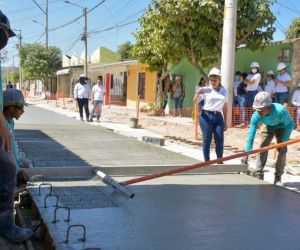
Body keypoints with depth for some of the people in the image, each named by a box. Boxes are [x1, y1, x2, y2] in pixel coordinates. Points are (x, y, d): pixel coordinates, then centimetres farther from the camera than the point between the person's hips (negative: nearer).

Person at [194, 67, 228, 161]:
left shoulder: (224, 91, 9)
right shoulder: (206, 90, 0)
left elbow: (225, 107, 15)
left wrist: (225, 121, 14)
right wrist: (197, 94, -25)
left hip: (218, 117, 3)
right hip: (206, 116, -3)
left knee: (220, 140, 0)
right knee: (207, 140, 0)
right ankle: (207, 162, 9)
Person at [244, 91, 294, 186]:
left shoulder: (280, 110, -42)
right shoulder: (256, 116, -33)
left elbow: (290, 125, -25)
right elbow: (251, 135, -31)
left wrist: (283, 142, -25)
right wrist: (247, 153, -34)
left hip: (281, 127, -2)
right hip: (268, 127, 2)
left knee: (282, 150, -11)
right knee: (263, 148, -8)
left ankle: (278, 178, -3)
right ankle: (258, 174, -2)